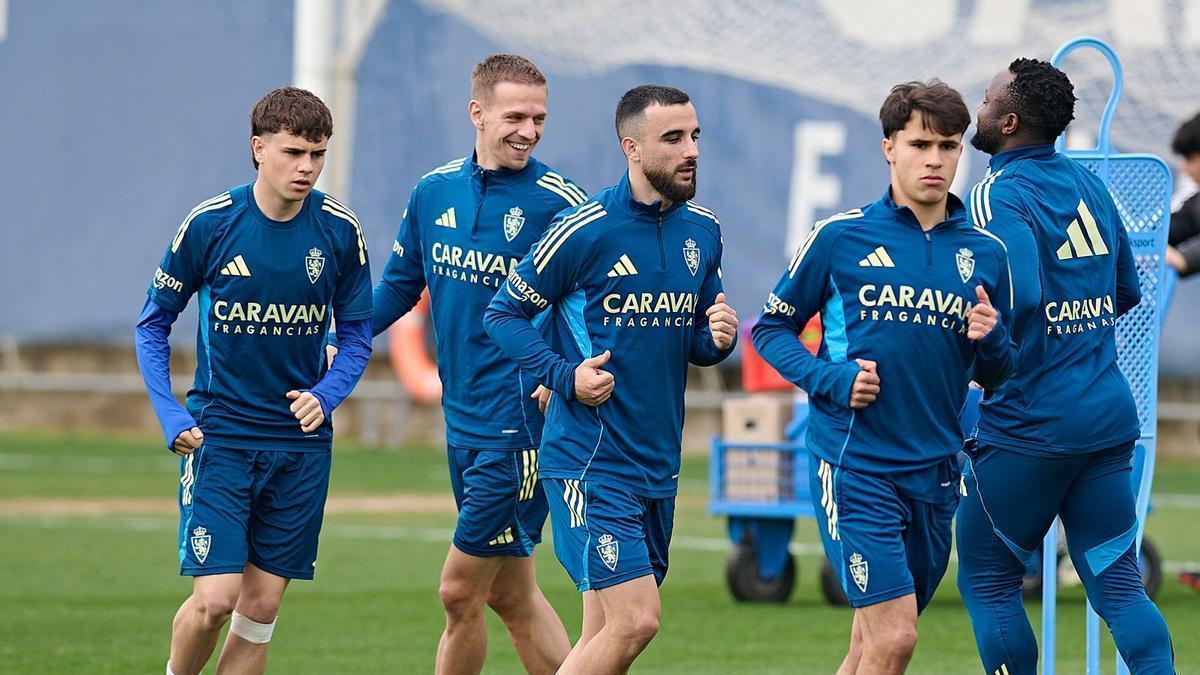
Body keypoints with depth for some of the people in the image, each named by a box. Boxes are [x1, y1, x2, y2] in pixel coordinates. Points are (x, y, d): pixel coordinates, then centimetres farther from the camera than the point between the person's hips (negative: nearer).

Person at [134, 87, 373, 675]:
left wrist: (325, 395, -11)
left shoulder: (339, 231, -2)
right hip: (219, 434, -2)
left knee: (262, 605, 3)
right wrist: (170, 417, -8)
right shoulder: (210, 224, -8)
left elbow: (356, 334, 8)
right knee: (215, 599, -12)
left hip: (300, 441, 2)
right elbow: (153, 323, 3)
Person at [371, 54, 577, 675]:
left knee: (460, 592, -2)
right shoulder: (434, 192, 7)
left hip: (522, 420, -6)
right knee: (509, 594, 11)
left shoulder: (559, 203, -11)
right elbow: (399, 284, 21)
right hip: (462, 421, 6)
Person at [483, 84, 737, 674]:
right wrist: (566, 376, -16)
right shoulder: (584, 230, -11)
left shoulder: (703, 232, 9)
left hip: (658, 466, 7)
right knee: (634, 621, -16)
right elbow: (503, 314, -4)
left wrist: (718, 339, -4)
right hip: (589, 462, -7)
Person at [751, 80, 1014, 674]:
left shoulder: (984, 253, 8)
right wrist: (831, 379, -12)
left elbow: (997, 376, 16)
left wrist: (990, 341, -7)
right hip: (853, 464, -4)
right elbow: (771, 328, 5)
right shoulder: (840, 237, -2)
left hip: (934, 471, 4)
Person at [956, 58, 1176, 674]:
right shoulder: (1090, 185, 11)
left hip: (1028, 427, -7)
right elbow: (1126, 293, 21)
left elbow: (1018, 296, -28)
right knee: (1117, 583, 6)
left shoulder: (1001, 194, -12)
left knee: (987, 582, 7)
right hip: (1109, 416, 7)